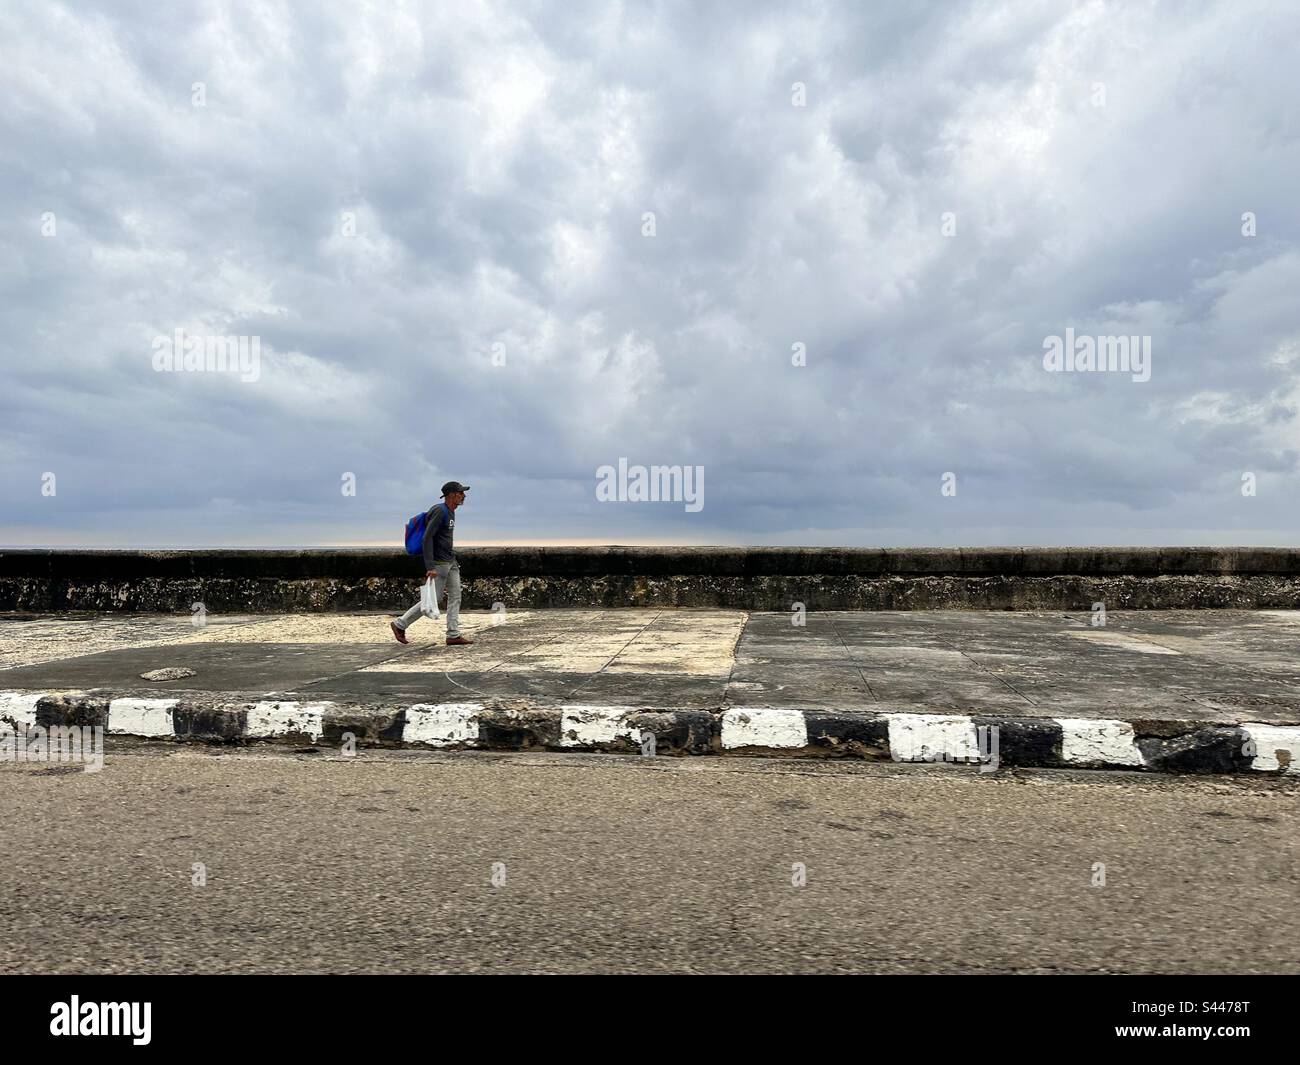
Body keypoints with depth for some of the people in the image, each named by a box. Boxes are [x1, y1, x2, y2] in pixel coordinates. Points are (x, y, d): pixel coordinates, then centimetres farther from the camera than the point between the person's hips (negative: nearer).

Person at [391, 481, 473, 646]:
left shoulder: (450, 512, 12)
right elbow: (427, 538, -22)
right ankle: (400, 625, 9)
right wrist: (430, 567, -26)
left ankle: (454, 635, 6)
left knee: (455, 596, 4)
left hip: (450, 561, 9)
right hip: (438, 563, -9)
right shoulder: (439, 511, -17)